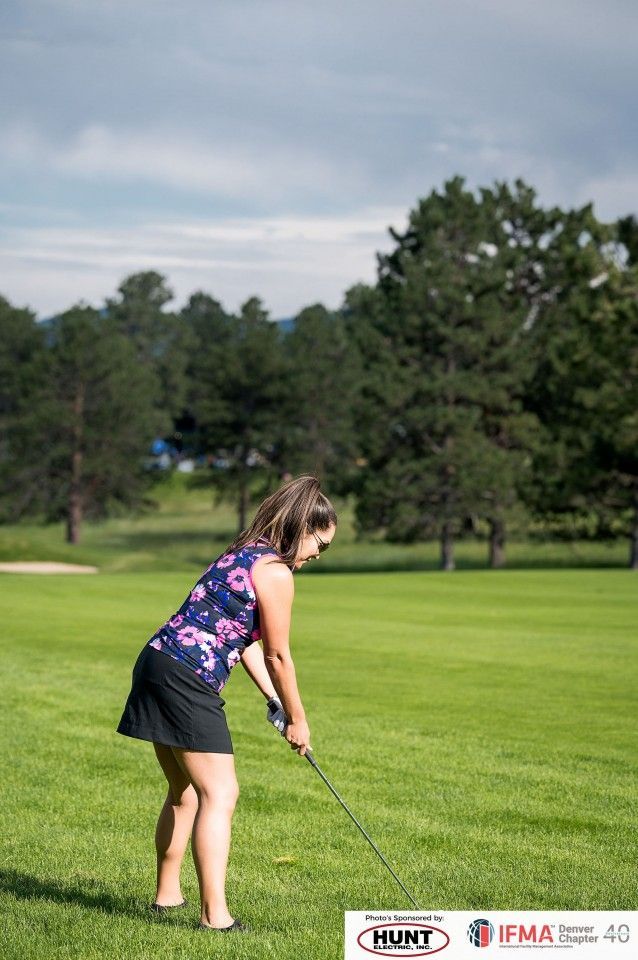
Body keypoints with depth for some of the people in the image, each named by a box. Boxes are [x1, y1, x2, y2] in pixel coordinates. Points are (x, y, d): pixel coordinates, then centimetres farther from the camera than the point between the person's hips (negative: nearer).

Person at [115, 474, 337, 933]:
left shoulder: (243, 555, 19)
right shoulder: (275, 571, -10)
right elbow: (278, 656, -5)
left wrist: (276, 702, 18)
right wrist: (297, 719, 8)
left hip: (158, 665, 10)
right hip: (187, 678, -10)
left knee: (186, 791, 21)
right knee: (220, 794, -11)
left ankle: (168, 895, 33)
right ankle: (215, 915, -15)